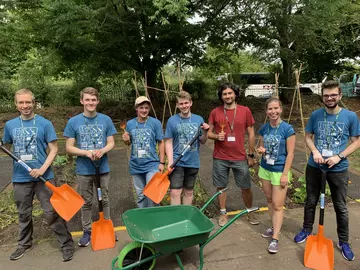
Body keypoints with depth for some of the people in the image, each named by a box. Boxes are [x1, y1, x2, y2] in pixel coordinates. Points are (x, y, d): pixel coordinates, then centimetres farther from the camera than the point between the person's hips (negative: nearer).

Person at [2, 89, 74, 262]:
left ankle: (67, 244, 12)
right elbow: (6, 148, 16)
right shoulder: (10, 125, 4)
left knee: (52, 212, 0)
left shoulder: (45, 123, -6)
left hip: (43, 176, -3)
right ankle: (24, 244, 37)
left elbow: (54, 150, -7)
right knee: (23, 214, 18)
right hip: (20, 178, 4)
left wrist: (42, 169, -17)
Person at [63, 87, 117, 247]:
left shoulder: (106, 120, -3)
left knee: (104, 199, 14)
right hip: (83, 170, -1)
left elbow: (111, 143, 1)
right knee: (86, 202, 13)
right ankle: (87, 231, 29)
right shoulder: (73, 122, -6)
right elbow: (69, 147, -5)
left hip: (103, 168, 1)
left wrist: (102, 151, -21)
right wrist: (87, 153, -20)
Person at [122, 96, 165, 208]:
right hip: (135, 165, 3)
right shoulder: (130, 124, 0)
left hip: (152, 165, -3)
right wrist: (126, 140, -13)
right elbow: (129, 143, 11)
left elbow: (161, 143, -3)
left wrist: (162, 162, -6)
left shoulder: (155, 123, -8)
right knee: (140, 194, 15)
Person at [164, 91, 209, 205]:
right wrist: (170, 162, -12)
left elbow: (202, 141, 5)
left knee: (189, 191, 15)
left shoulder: (199, 119, 2)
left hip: (193, 162, 3)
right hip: (177, 163, -2)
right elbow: (168, 142, -3)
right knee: (175, 192, -7)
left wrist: (205, 132, -15)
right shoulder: (172, 120, -4)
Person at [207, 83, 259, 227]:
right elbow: (209, 133, 6)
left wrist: (251, 155, 2)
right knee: (221, 186, 10)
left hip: (240, 158, 0)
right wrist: (216, 136, -17)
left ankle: (250, 213, 31)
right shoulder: (215, 112, -1)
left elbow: (251, 134, 3)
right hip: (220, 158, 0)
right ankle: (223, 213, 28)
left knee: (246, 187, 9)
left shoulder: (245, 111, -2)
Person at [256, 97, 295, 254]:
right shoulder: (264, 128, 0)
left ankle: (275, 238, 7)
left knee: (278, 205, 0)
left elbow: (290, 153, -13)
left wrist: (285, 174, -15)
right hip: (265, 169, 6)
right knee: (270, 200, 17)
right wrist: (261, 150, -10)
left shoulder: (287, 129, -15)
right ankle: (275, 227, 34)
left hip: (279, 171, -5)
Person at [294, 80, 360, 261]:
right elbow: (308, 137, 5)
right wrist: (315, 151, -14)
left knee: (341, 207, 11)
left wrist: (339, 156, -17)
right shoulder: (316, 115, -3)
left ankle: (344, 242, 29)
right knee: (311, 201, 17)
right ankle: (307, 230, 38)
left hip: (338, 170, -1)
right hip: (314, 167, 2)